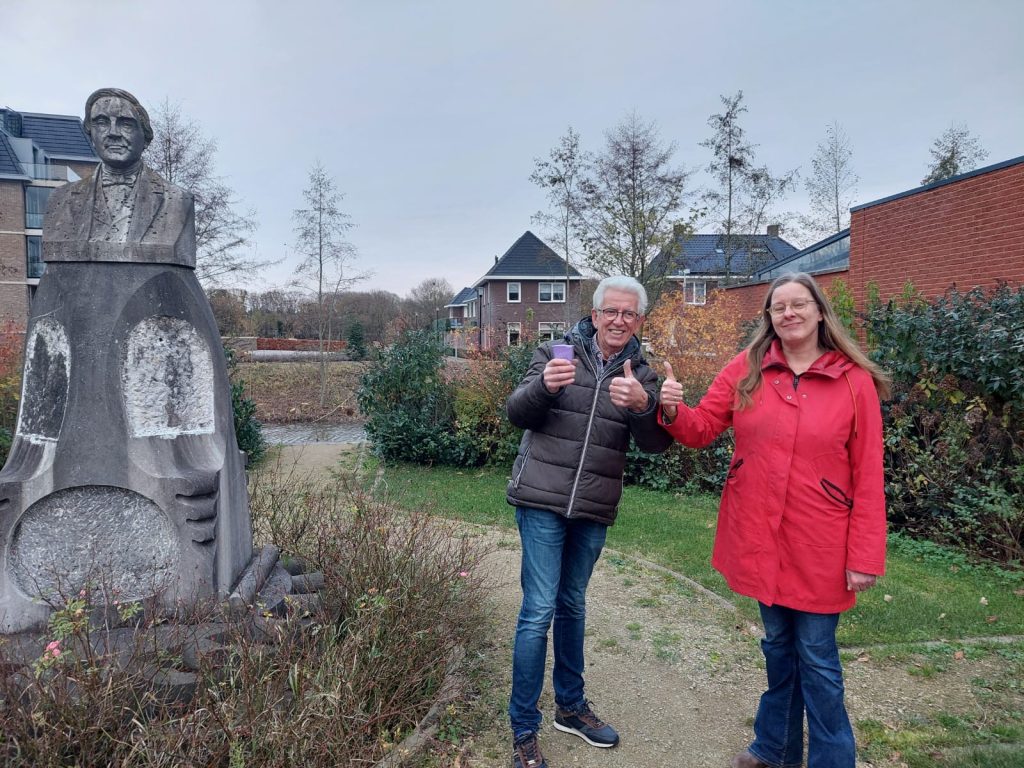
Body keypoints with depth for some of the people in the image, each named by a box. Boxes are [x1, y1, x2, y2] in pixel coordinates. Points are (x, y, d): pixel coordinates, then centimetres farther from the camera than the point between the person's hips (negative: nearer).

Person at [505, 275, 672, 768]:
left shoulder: (642, 376, 4)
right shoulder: (557, 352, -3)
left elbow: (656, 443, -9)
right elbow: (517, 414, -8)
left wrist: (642, 405, -31)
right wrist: (543, 386, -29)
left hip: (594, 511, 4)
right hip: (542, 502, -3)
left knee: (572, 605, 18)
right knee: (539, 610, -4)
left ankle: (570, 706, 35)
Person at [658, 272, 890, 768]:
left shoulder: (856, 383, -7)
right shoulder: (746, 370, 1)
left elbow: (868, 479, -7)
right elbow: (702, 428, 1)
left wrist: (866, 555, -9)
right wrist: (673, 410, -21)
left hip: (818, 546, -3)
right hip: (760, 538, 3)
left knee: (817, 657, 9)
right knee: (777, 646, 20)